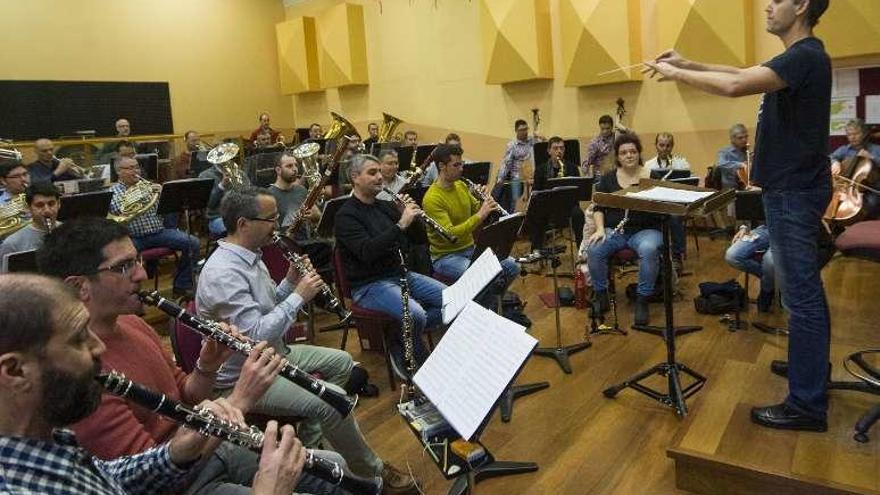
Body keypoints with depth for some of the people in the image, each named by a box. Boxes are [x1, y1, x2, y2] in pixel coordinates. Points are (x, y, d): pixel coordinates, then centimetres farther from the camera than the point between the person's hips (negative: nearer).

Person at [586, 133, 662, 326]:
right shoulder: (607, 179, 10)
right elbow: (599, 208, 8)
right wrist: (600, 229, -10)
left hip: (645, 230, -2)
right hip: (614, 231, 2)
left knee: (648, 250, -36)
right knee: (594, 250, -28)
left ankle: (642, 301, -20)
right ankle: (601, 295, -6)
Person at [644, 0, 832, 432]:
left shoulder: (805, 56, -18)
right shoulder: (799, 57, 14)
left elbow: (736, 85, -32)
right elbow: (744, 74, 18)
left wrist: (674, 73, -21)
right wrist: (688, 63, 6)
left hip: (794, 191, -11)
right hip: (794, 188, 11)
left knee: (801, 295, -6)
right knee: (806, 291, 19)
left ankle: (807, 405, 1)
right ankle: (813, 371, 33)